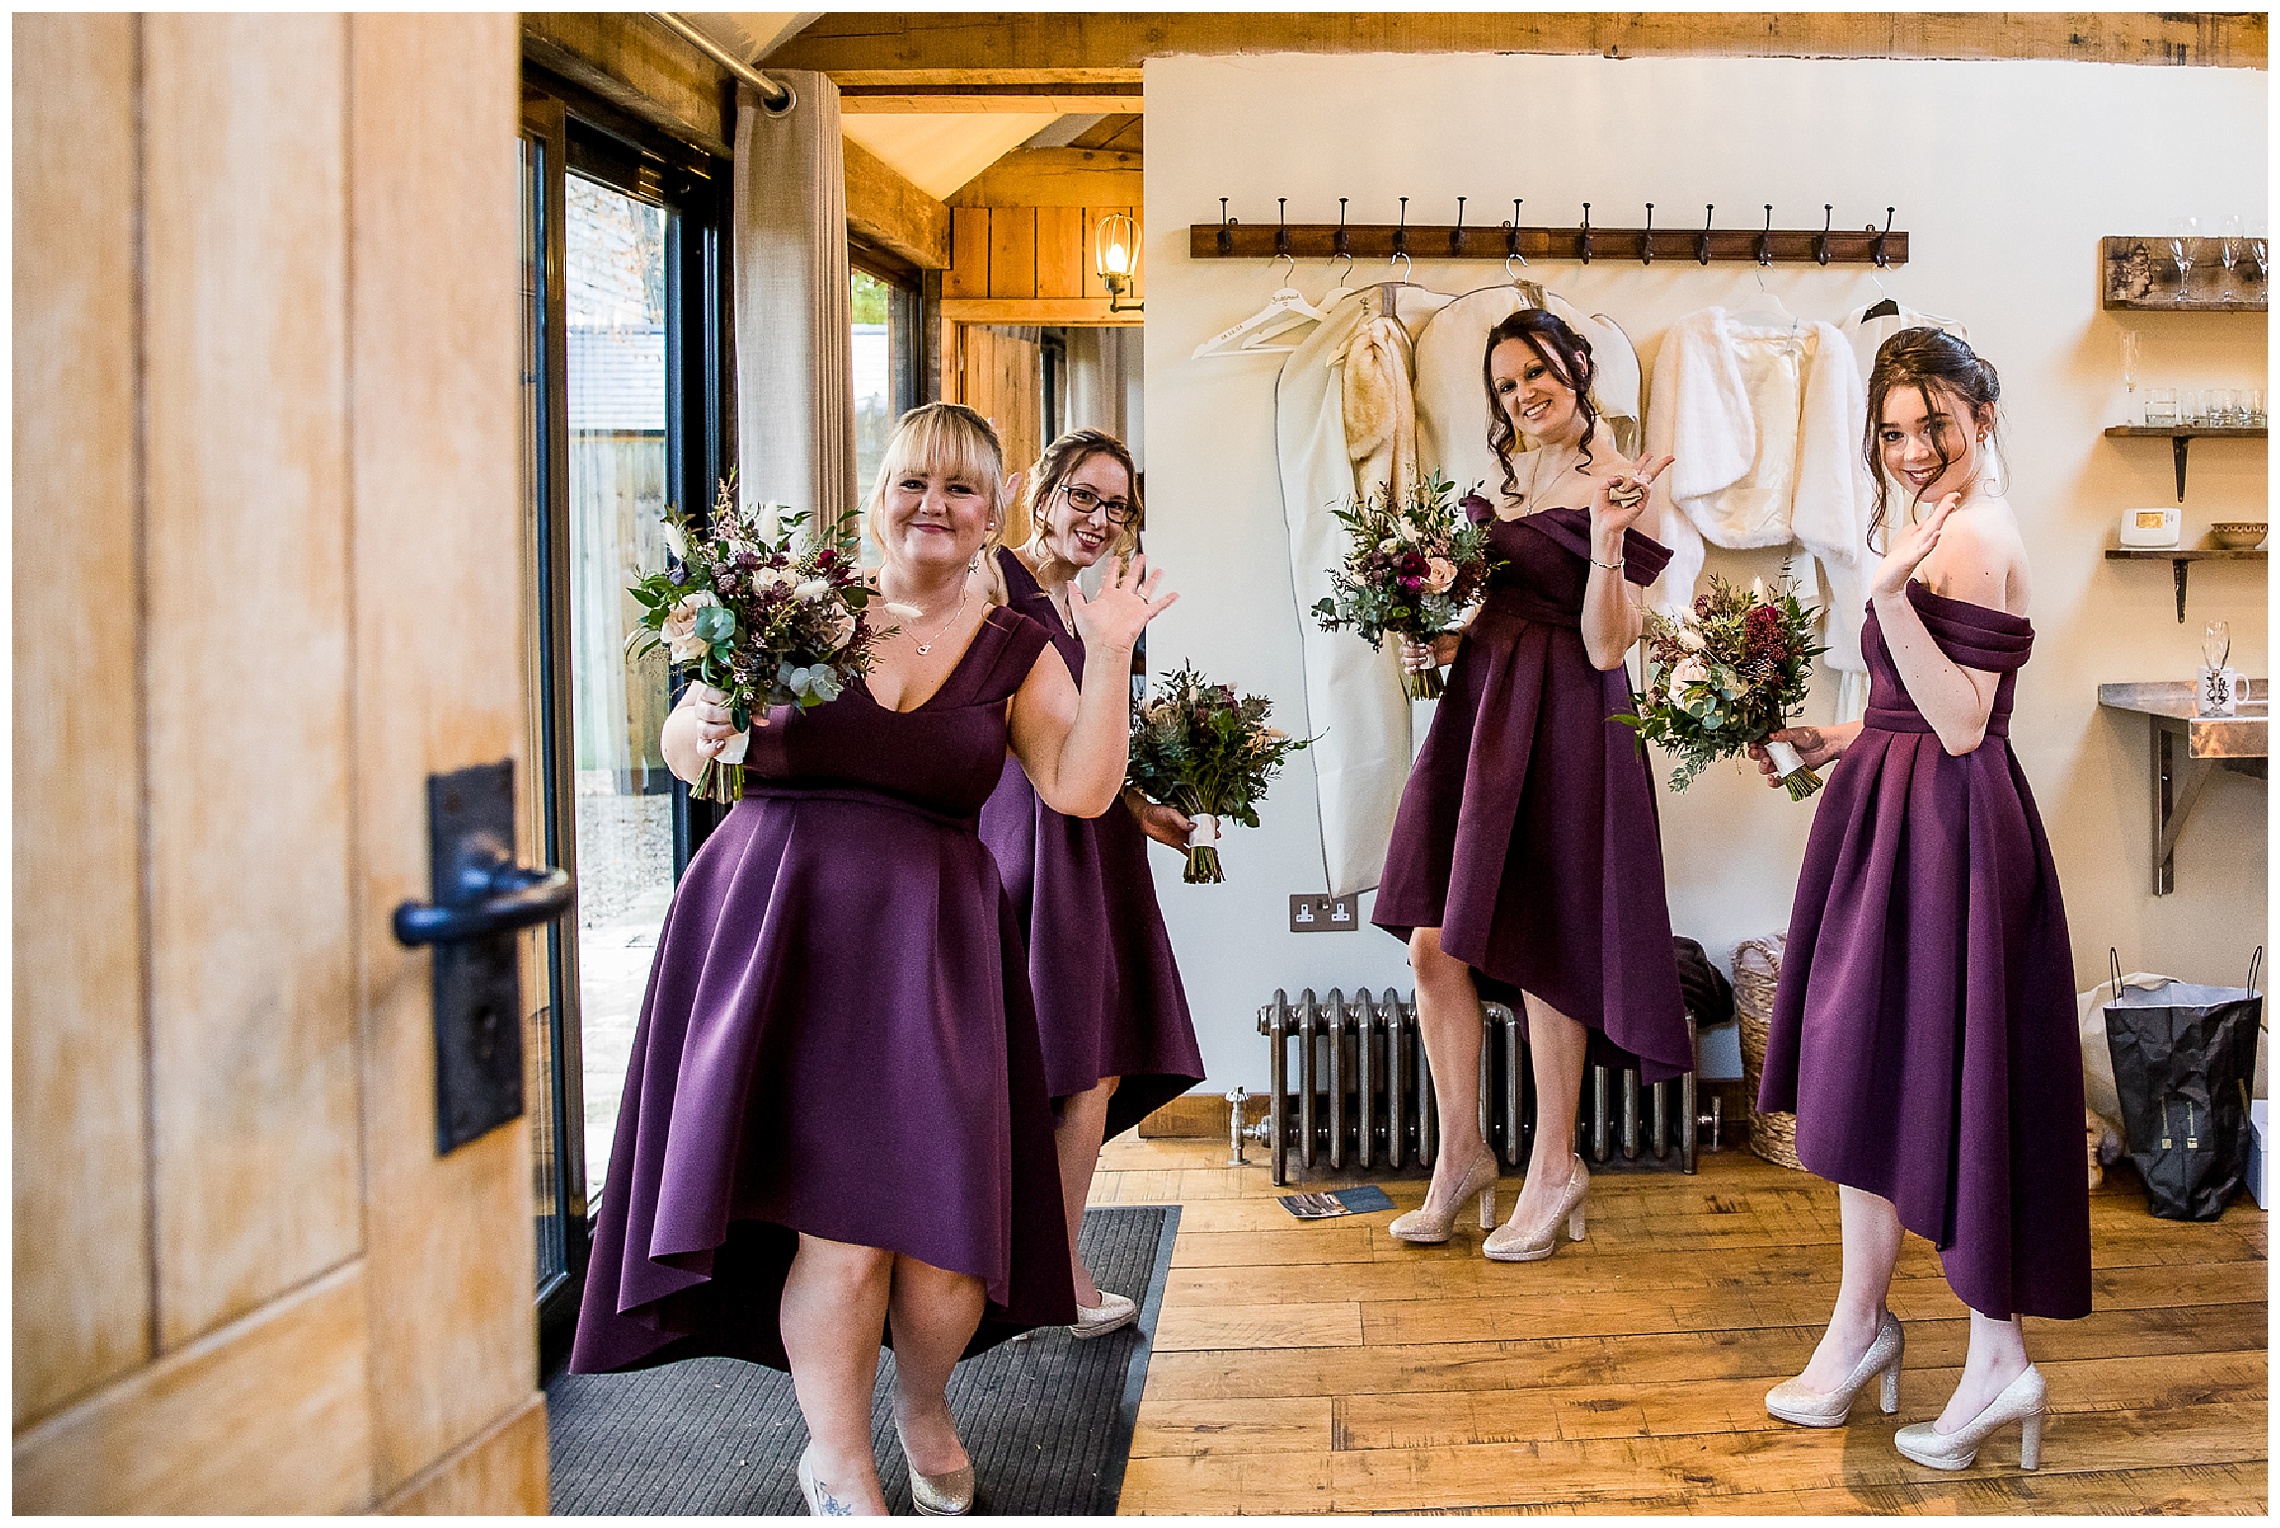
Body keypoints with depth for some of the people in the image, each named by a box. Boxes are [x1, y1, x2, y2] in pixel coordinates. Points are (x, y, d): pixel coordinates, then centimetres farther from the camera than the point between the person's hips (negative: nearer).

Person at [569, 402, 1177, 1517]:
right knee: (840, 1228, -7)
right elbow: (682, 748, 11)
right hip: (780, 929, -1)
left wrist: (1108, 655, -8)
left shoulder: (1015, 651, 9)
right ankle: (837, 1460, 20)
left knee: (942, 1221, -3)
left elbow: (1081, 790, -1)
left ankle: (922, 1406, 32)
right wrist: (708, 730, -11)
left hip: (931, 945, 2)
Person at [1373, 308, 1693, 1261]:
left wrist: (1607, 538, -25)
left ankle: (1554, 1167, 20)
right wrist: (1440, 644, 5)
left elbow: (1606, 647, -13)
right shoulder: (1511, 480, 15)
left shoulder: (1616, 488, -7)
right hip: (1478, 713, 7)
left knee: (1540, 956, 3)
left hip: (1564, 728, -7)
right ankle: (1462, 1155, 19)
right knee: (1432, 946, 4)